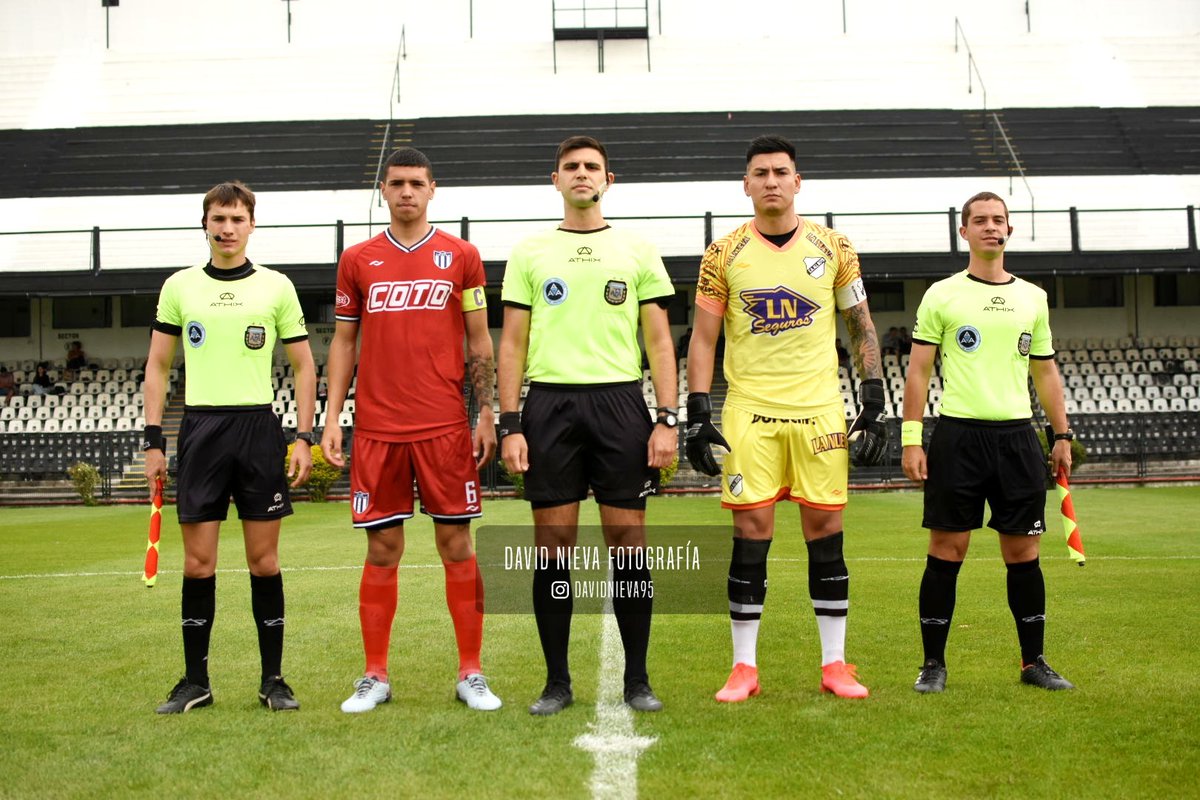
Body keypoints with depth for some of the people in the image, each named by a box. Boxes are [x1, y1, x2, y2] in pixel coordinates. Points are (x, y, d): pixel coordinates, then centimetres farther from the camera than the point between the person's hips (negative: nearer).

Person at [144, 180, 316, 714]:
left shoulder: (276, 286, 5)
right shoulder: (179, 286, 9)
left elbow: (303, 366, 7)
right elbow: (157, 366, 11)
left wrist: (304, 437, -2)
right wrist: (153, 440, 4)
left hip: (259, 428, -1)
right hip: (200, 428, 1)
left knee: (263, 558, 2)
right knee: (198, 560, 3)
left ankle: (273, 680, 12)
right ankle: (195, 681, 14)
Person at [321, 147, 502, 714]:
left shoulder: (460, 256, 5)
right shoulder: (357, 260, 9)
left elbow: (479, 342, 5)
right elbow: (343, 342, 11)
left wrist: (486, 416, -1)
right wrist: (331, 419, 4)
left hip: (445, 427, -1)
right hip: (376, 428, 1)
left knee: (456, 544, 2)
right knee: (382, 550, 5)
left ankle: (471, 674, 11)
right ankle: (375, 676, 16)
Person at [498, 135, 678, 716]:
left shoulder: (638, 252, 10)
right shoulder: (529, 253, 11)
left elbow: (660, 344, 8)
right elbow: (513, 344, 8)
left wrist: (667, 421, -3)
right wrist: (510, 425, -2)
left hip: (620, 401, 0)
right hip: (550, 403, 0)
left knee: (628, 543, 1)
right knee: (553, 546, 2)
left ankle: (637, 679, 13)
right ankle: (557, 681, 13)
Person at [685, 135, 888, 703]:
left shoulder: (833, 248, 6)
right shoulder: (723, 255, 3)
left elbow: (862, 329, 10)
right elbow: (703, 338, 4)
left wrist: (874, 403, 2)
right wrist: (698, 415, -4)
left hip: (819, 410, 1)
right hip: (750, 411, -1)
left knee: (826, 533, 3)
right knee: (750, 537, -1)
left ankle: (834, 665, 14)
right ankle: (744, 668, 9)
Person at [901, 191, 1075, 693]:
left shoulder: (1032, 298, 13)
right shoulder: (941, 295, 3)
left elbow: (1045, 372, 18)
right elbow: (918, 372, 1)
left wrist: (1062, 435, 12)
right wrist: (911, 439, -6)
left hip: (1017, 436, 3)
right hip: (958, 435, -3)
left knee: (1023, 551, 6)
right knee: (947, 549, -1)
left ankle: (1033, 661, 19)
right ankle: (934, 664, 9)